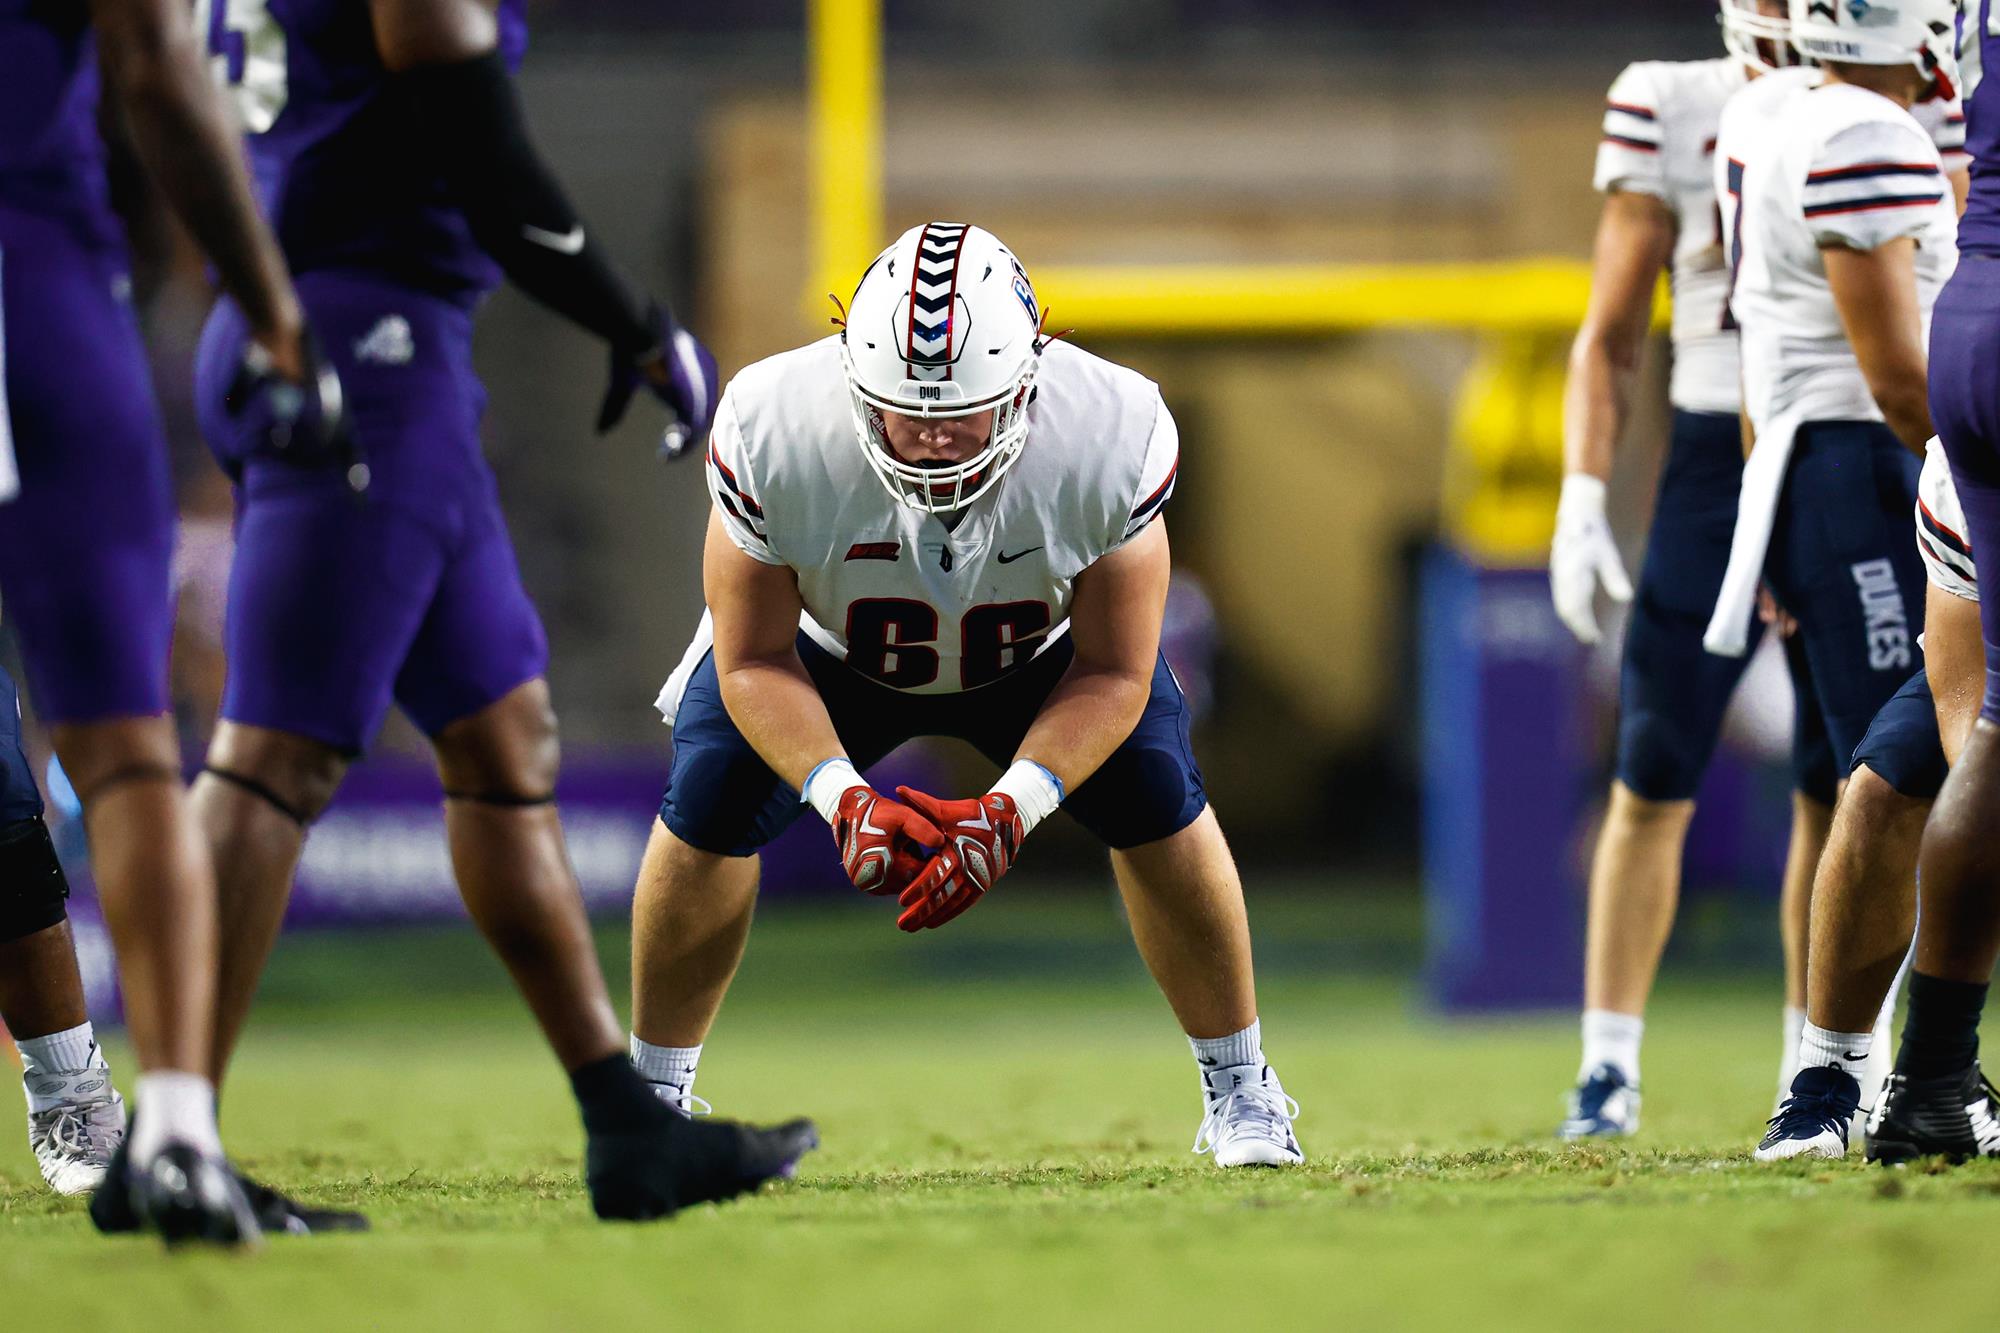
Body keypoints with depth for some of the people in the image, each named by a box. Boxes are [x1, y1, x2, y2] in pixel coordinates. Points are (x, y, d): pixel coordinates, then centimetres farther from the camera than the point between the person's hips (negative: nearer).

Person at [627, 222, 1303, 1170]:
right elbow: (755, 659, -24)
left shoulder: (1111, 439, -37)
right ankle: (655, 1093, 5)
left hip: (1038, 654, 0)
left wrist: (1014, 807, -40)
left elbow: (1113, 671, -24)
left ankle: (1239, 1092, 3)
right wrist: (841, 796, -40)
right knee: (711, 804, -17)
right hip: (833, 653, 0)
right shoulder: (775, 434, -38)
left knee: (1156, 797, -17)